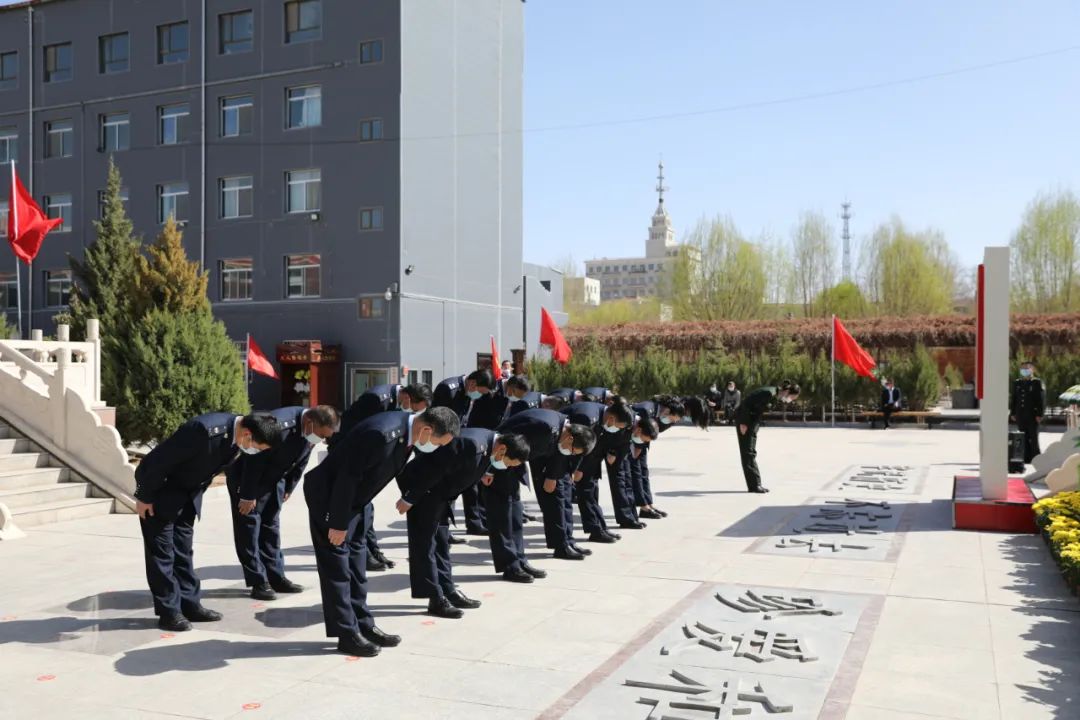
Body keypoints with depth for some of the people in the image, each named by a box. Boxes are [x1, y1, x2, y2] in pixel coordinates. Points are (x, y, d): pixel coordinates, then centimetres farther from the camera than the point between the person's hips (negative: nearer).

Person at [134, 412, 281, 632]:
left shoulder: (236, 435, -11)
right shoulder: (204, 430, -37)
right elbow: (158, 460, -27)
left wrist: (196, 494, 14)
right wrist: (144, 496, -17)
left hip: (188, 493, 7)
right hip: (161, 489, -7)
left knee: (183, 549, 11)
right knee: (162, 550, -2)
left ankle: (189, 605, 16)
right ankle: (169, 611, 4)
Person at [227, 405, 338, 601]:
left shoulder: (311, 431, -12)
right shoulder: (278, 424, -36)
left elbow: (300, 463, 3)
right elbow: (254, 461, -29)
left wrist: (288, 489, 6)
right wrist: (248, 496, -22)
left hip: (273, 478, 7)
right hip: (245, 473, -7)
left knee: (271, 525, 9)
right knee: (249, 524, -5)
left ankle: (276, 577, 14)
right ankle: (258, 582, -2)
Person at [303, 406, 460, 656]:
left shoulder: (407, 431, -7)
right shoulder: (381, 434, -35)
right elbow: (347, 478, -28)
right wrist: (338, 524, -20)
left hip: (355, 498, 9)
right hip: (328, 495, -9)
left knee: (356, 561, 13)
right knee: (336, 564, -2)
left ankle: (364, 625, 21)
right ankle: (347, 635, 5)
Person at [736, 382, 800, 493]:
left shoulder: (775, 396, 4)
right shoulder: (769, 393, -25)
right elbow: (746, 404, -25)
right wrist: (743, 423, -21)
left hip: (753, 420, 10)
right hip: (745, 418, -10)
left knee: (751, 453, 11)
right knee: (748, 452, -7)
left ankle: (755, 485, 15)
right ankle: (754, 485, -5)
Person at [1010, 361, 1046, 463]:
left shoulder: (1037, 382, -1)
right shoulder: (1016, 383, 14)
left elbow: (1042, 400, -5)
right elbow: (1013, 399, 16)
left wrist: (1040, 414, -11)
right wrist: (1012, 413, 10)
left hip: (1032, 415, -5)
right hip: (1020, 415, 5)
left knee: (1033, 437, -3)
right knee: (1023, 438, 6)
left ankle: (1036, 458, 4)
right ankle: (1026, 458, 11)